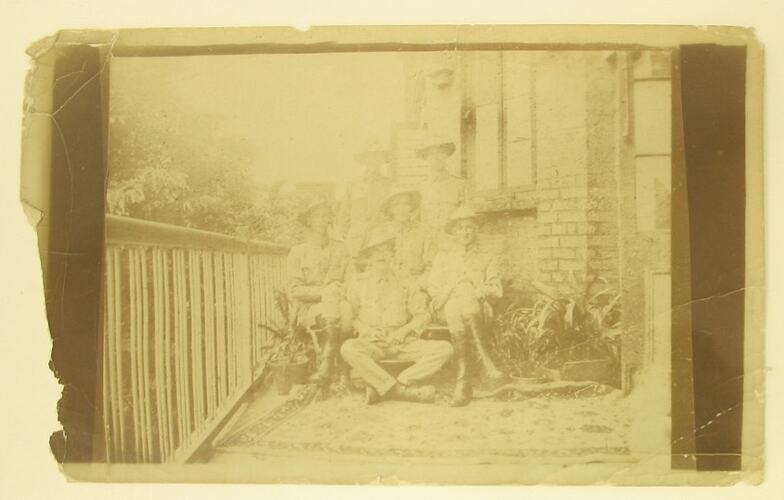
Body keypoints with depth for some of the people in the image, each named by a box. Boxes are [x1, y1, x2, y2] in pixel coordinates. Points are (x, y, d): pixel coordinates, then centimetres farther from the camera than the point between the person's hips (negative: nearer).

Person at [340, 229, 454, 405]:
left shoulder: (405, 284, 16)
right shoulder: (358, 283, 11)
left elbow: (421, 314, 13)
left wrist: (405, 330, -5)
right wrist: (366, 330, -11)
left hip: (403, 343, 3)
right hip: (371, 343, -3)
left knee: (444, 348, -23)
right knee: (349, 348, -37)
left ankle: (381, 387, -26)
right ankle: (403, 391, -30)